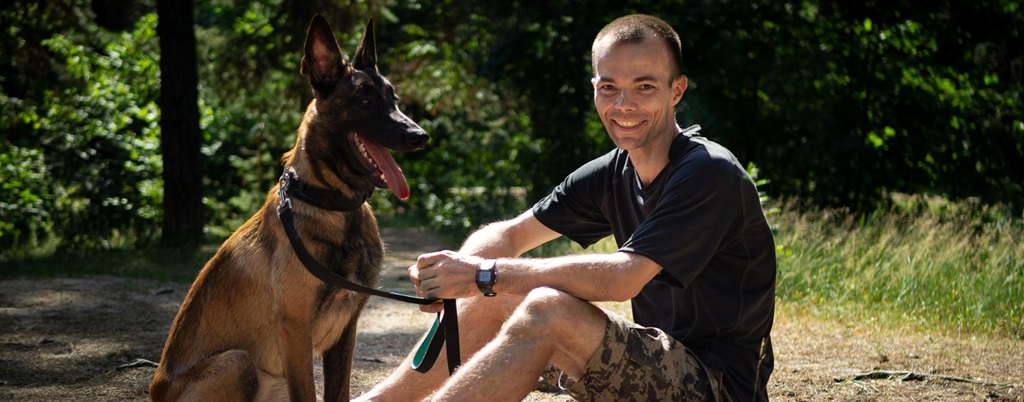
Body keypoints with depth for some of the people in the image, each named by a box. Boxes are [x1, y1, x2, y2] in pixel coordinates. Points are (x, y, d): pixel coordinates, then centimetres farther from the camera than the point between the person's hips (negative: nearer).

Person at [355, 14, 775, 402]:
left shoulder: (711, 174, -18)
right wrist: (458, 270, -16)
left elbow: (622, 278, -27)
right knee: (492, 300, 2)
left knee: (547, 310, -26)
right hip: (659, 363, 9)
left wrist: (486, 275, -24)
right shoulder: (611, 174, 8)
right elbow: (511, 233, 9)